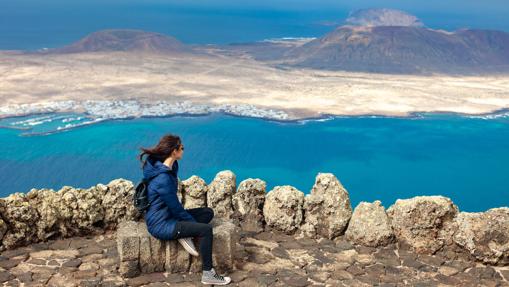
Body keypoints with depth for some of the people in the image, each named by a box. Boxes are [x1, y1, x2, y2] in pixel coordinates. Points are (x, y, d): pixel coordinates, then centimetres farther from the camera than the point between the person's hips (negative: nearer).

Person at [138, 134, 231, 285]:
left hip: (169, 215, 10)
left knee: (208, 212, 9)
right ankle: (208, 274, -14)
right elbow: (175, 207, -19)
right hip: (161, 224, -10)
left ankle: (185, 235, -5)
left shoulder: (170, 167, 2)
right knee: (206, 229, -21)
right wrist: (194, 222, -7)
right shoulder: (163, 178, -27)